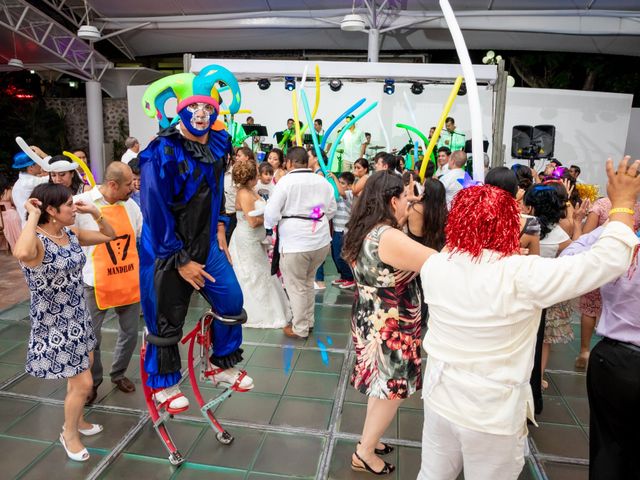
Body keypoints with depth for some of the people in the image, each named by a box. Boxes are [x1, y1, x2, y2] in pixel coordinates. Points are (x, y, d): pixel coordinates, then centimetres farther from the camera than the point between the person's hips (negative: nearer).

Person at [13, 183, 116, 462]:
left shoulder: (72, 234, -2)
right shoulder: (36, 241, -24)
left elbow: (109, 236, 11)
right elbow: (21, 254, -49)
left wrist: (94, 212, -5)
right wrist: (33, 217, -35)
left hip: (77, 318, 8)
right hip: (53, 326, -8)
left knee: (82, 371, 23)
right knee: (83, 383, 1)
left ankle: (76, 421, 47)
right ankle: (69, 433, 28)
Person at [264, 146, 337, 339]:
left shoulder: (285, 181, -11)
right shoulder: (323, 182, 6)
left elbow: (271, 214, -13)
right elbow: (331, 210, 14)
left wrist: (270, 224, 8)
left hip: (295, 243, -6)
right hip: (321, 241, 6)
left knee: (296, 286, 9)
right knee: (307, 281, 24)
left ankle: (300, 328, 21)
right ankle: (308, 320, 35)